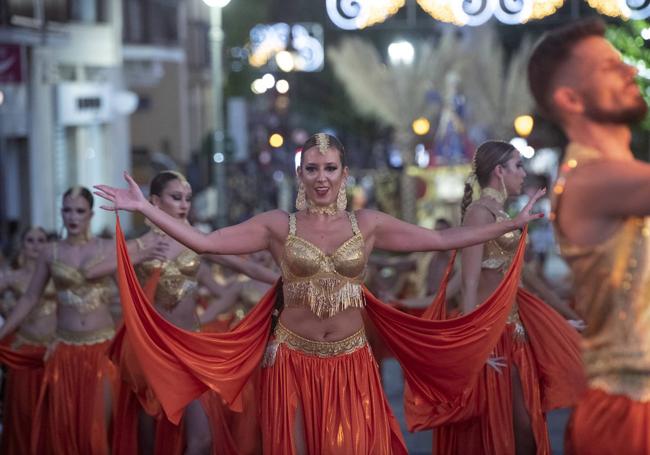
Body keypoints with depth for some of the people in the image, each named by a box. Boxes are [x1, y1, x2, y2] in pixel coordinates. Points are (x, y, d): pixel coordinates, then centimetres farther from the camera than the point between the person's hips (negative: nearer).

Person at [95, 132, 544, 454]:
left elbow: (444, 239, 1)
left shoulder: (368, 224, 2)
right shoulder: (278, 225, -2)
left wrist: (514, 223, -2)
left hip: (351, 364, 1)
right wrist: (145, 207, -16)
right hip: (293, 361, -1)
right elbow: (204, 241, -8)